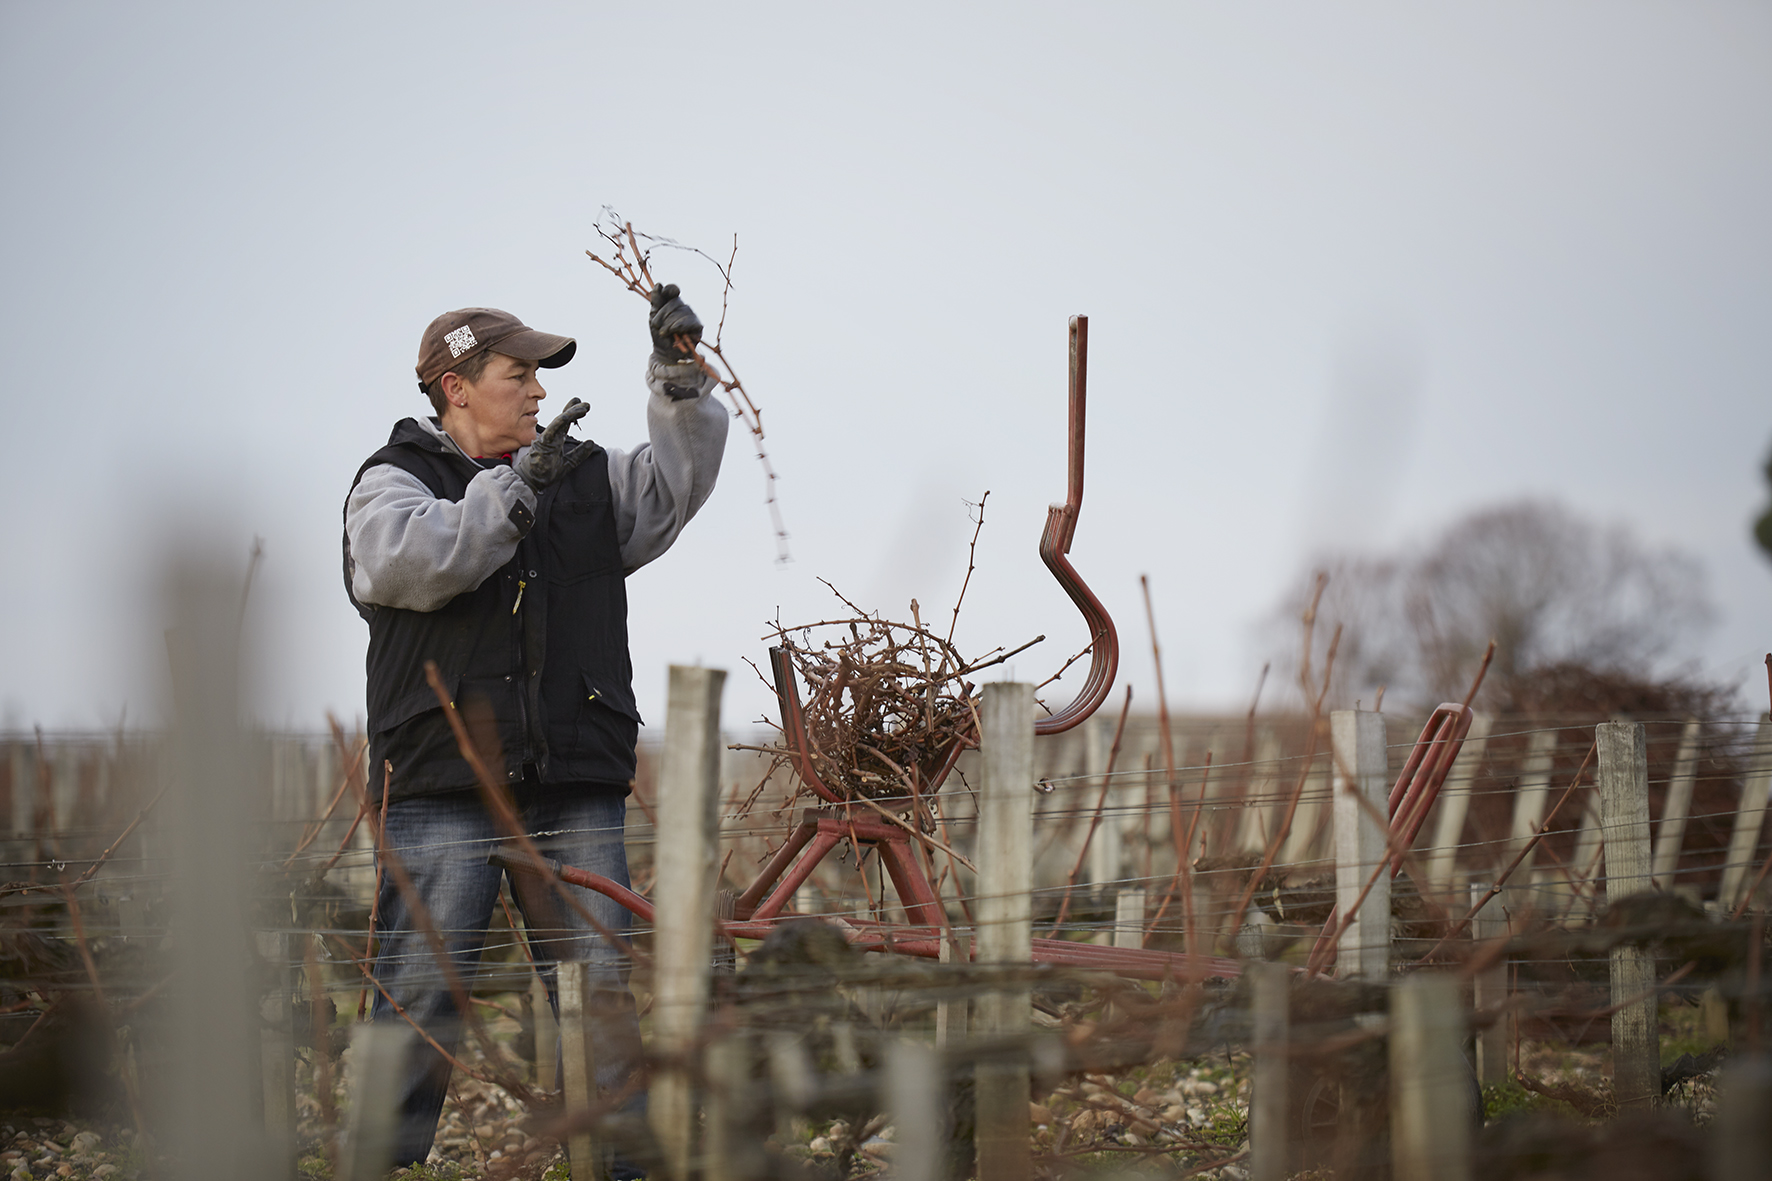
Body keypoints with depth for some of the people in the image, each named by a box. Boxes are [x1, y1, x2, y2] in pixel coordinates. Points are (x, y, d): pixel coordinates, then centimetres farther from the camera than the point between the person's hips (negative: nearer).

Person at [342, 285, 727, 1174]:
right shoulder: (394, 480, 5)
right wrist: (514, 486, -17)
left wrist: (680, 381, -6)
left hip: (576, 791, 4)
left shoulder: (587, 479, 18)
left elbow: (675, 483, 7)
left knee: (603, 997, 3)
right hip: (443, 790, -3)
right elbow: (406, 563, -14)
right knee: (417, 999, -4)